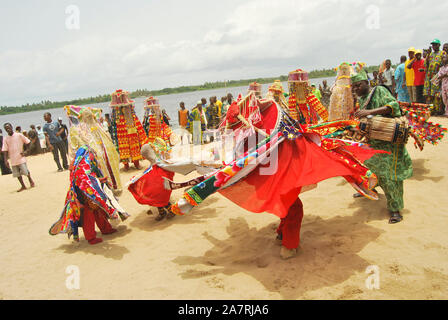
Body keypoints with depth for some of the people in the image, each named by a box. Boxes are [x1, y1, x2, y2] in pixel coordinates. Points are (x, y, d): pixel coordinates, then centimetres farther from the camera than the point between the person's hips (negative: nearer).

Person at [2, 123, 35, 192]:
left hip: (21, 157, -3)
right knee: (17, 174, 5)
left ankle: (31, 181, 19)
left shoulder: (19, 135, -2)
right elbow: (5, 150, 1)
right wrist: (5, 160, -7)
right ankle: (23, 186, 17)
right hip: (13, 159, 3)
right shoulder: (5, 139, 4)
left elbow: (28, 142, 3)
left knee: (25, 171, -7)